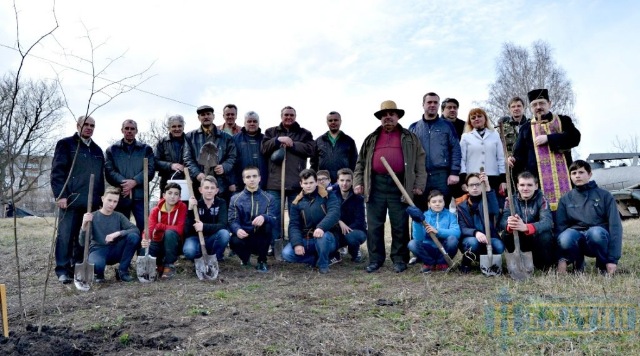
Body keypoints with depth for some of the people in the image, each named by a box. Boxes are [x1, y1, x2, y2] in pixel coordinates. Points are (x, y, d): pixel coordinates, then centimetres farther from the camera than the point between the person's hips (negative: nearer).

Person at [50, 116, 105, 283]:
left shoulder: (97, 150, 19)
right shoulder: (65, 144, 2)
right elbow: (57, 171, -6)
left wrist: (99, 197, 16)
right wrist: (60, 195, -13)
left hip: (91, 201, 5)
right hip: (71, 199, -5)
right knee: (66, 235, -3)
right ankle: (63, 270, 5)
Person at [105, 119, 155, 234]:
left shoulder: (146, 149, 11)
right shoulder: (112, 149, 13)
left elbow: (150, 170, 0)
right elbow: (109, 170, 1)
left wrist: (134, 182, -14)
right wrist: (123, 183, -16)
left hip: (140, 195, -1)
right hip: (120, 195, 1)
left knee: (144, 226, -5)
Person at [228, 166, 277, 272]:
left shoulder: (268, 198, 3)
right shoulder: (235, 198, 4)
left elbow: (273, 220, -10)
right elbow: (232, 221, -6)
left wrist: (264, 217, -34)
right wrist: (237, 230, -30)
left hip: (261, 237, 1)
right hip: (244, 236, 0)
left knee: (267, 225, -30)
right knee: (234, 241, -34)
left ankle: (262, 261, -9)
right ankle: (245, 257, 4)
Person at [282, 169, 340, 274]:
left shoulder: (327, 196, -4)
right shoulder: (297, 202, 4)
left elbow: (334, 213, -20)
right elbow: (293, 225, -1)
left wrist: (321, 227, -38)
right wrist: (297, 243, -19)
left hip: (326, 238, -3)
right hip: (305, 240, 3)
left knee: (323, 236, -38)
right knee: (286, 254, -20)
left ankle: (323, 264, -9)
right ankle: (318, 258, 0)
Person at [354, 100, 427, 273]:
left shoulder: (409, 138, 11)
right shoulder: (371, 139, 17)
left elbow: (420, 161, 6)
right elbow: (361, 162, 16)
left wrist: (419, 184, -3)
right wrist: (358, 182, 5)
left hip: (399, 185, -2)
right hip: (376, 185, 2)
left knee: (400, 226, 3)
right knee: (374, 225, 4)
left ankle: (399, 259, 15)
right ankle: (375, 259, 13)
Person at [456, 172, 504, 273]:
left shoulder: (487, 201, 5)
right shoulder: (462, 206, 4)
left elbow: (494, 211, -21)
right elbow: (462, 229, -8)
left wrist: (488, 187, -31)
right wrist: (475, 233, -31)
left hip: (488, 239, 1)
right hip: (470, 239, -1)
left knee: (499, 246, -31)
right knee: (473, 242, -35)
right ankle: (465, 263, -5)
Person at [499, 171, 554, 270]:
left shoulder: (541, 199, -11)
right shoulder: (511, 200, -5)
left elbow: (547, 221, -30)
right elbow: (502, 221, -20)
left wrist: (525, 227, -51)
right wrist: (509, 225, -47)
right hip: (519, 240, 1)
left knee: (546, 236, -33)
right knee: (506, 234, -28)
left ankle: (545, 265, -5)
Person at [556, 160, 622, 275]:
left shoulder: (605, 195, 2)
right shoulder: (565, 199, 6)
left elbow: (615, 225, -4)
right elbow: (560, 227, -1)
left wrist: (613, 259, -14)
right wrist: (562, 259, -14)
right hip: (576, 238, 1)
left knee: (595, 232, -37)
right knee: (565, 237, -35)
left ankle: (603, 264, -7)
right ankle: (578, 263, -2)